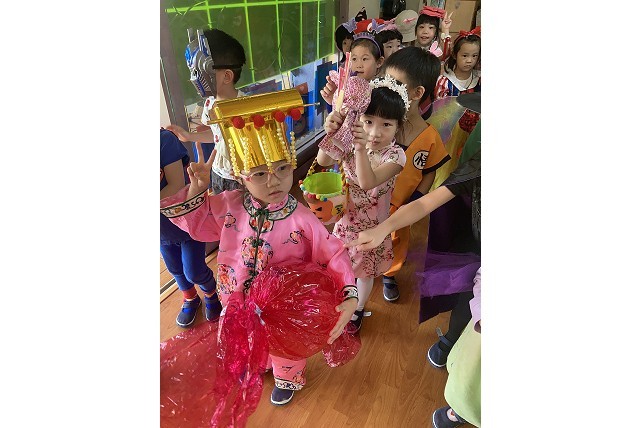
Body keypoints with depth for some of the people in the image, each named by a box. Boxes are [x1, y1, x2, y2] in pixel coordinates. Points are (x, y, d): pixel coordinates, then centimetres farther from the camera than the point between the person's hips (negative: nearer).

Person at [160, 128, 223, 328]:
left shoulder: (164, 139, -23)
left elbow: (177, 185, -25)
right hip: (162, 227, 5)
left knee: (194, 272, 6)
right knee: (175, 269, 22)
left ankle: (211, 295, 39)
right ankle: (190, 299, 50)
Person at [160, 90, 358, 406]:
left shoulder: (301, 219, -29)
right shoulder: (228, 205, -18)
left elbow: (333, 255, -22)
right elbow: (197, 224, 1)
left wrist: (350, 297, -32)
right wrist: (196, 189, -14)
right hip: (238, 301, 4)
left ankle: (287, 379, 64)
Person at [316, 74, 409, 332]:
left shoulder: (395, 155, -22)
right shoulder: (352, 142, -14)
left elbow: (368, 183, -35)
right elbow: (322, 161, -24)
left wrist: (362, 149, -50)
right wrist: (330, 134, -41)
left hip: (372, 225, -2)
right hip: (346, 218, 3)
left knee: (365, 272, 19)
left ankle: (358, 309, 49)